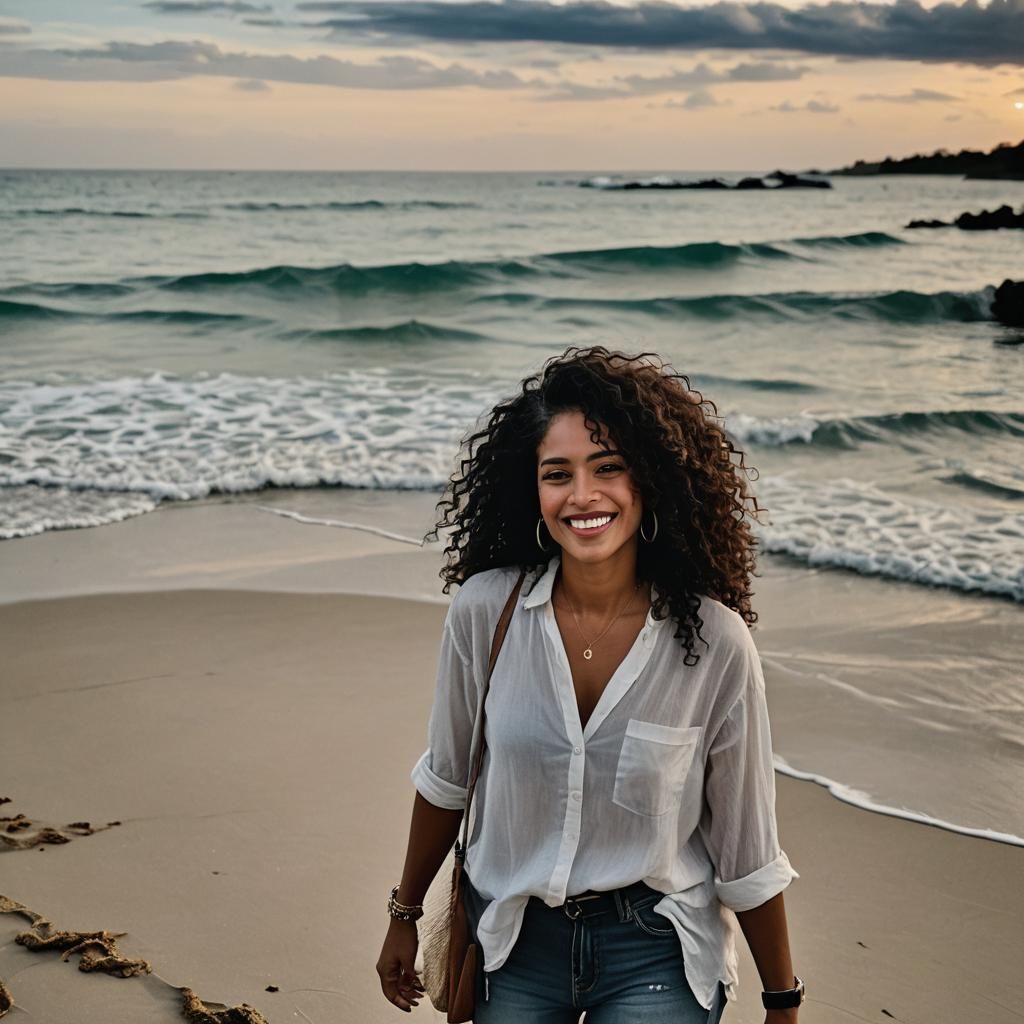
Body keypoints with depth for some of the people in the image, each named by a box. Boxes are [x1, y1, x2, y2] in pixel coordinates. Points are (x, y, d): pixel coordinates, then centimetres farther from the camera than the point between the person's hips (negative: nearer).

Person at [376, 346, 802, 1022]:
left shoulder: (714, 642, -16)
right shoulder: (485, 611, -12)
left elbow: (747, 850, -7)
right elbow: (446, 780, 4)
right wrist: (404, 916, 13)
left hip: (656, 951, -2)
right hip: (514, 941, 2)